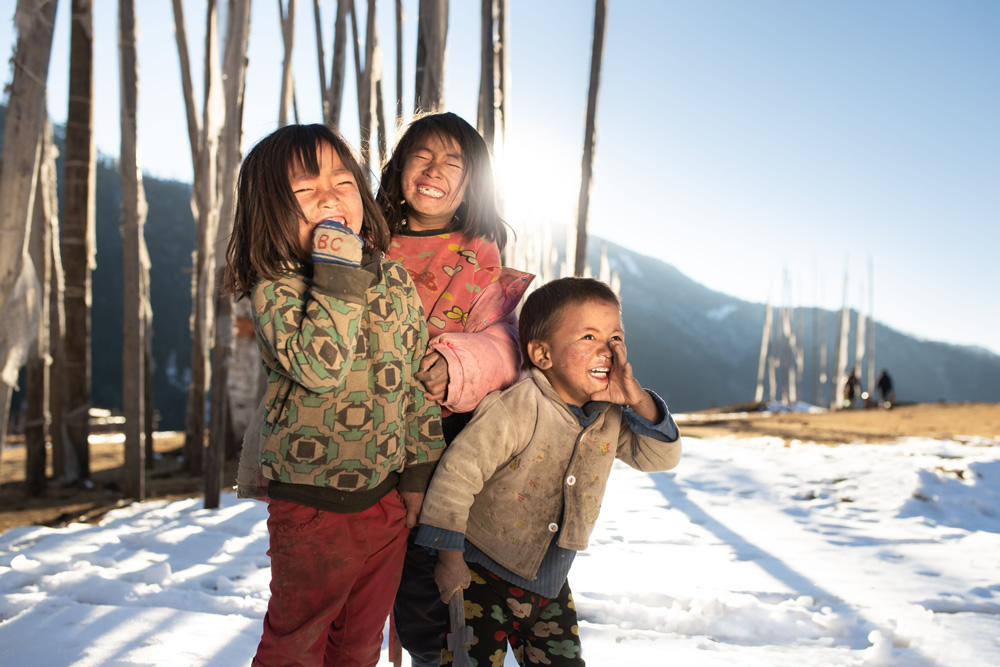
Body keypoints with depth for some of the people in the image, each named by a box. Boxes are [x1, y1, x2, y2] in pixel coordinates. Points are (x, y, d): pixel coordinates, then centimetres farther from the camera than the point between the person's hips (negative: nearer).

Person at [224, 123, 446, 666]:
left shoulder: (396, 280, 0)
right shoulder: (273, 289, -13)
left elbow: (418, 379, 6)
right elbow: (320, 367, -31)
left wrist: (419, 472, 6)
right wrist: (338, 274, -29)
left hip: (387, 499, 4)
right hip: (310, 506, -4)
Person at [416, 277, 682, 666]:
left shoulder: (611, 416, -4)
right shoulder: (515, 409, -26)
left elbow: (662, 458, -3)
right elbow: (457, 473, -23)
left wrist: (638, 400, -21)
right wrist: (450, 559, -18)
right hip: (482, 575, -6)